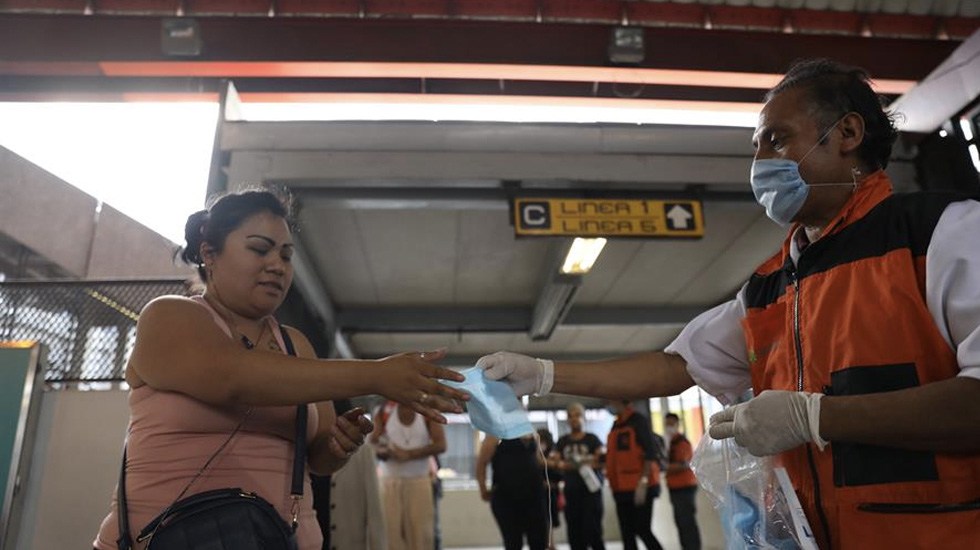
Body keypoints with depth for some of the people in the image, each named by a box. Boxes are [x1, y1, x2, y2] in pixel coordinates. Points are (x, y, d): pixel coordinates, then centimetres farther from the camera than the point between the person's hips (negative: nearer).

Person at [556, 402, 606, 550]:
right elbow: (557, 462, 9)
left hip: (590, 488, -3)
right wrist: (562, 465, -10)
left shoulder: (592, 439, 3)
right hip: (571, 490, 4)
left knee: (592, 528, -8)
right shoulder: (562, 441, 13)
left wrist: (587, 462, -17)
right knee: (574, 530, 4)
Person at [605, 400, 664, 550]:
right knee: (627, 535, 8)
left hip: (640, 488, -8)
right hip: (621, 489, 8)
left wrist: (643, 481, -20)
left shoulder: (639, 421, -9)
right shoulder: (616, 425, 15)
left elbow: (651, 453, -15)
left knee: (643, 531, -6)